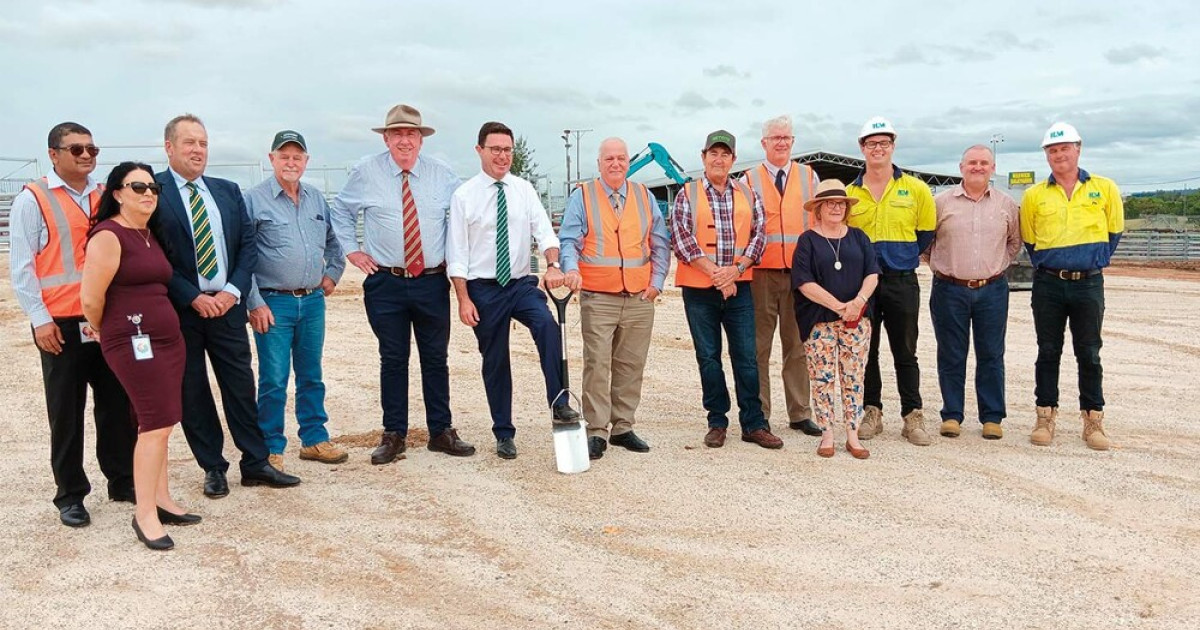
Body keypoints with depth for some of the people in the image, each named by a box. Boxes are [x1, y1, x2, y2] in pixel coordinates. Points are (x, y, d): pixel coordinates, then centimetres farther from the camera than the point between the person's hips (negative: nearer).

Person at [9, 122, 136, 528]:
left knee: (116, 403, 10)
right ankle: (70, 495, 16)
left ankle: (122, 481, 23)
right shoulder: (33, 199, -2)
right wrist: (40, 318, -10)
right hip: (62, 324, -4)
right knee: (66, 412, 5)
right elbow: (21, 266, -5)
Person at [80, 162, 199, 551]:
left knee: (157, 424, 12)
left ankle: (161, 501, 21)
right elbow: (91, 299, -13)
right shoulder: (109, 236, -12)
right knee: (157, 424, -10)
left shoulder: (150, 234, 14)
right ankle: (144, 515, -1)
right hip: (134, 342, -8)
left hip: (168, 337, 8)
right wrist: (105, 331, 2)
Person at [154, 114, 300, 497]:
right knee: (192, 393, 7)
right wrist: (193, 298, -15)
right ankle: (213, 469, 19)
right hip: (181, 308, -3)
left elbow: (247, 244, 7)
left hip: (227, 304, 3)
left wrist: (233, 291, -7)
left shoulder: (228, 191, 10)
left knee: (241, 386, 7)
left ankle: (255, 463, 17)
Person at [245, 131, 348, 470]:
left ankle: (314, 439, 24)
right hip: (274, 302, -5)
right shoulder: (254, 199, -6)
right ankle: (271, 449, 11)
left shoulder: (317, 199, 11)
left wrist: (332, 273, 12)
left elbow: (333, 241, 25)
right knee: (273, 381, -2)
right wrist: (254, 303, -11)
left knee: (311, 376, 13)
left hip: (313, 301, 5)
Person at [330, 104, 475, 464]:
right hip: (385, 283, -1)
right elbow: (341, 211, 14)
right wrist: (351, 249, 6)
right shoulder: (366, 172, 0)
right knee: (393, 360, 5)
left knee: (436, 359, 7)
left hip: (433, 282, 1)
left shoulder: (441, 174, 3)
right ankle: (393, 435, 15)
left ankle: (441, 432, 17)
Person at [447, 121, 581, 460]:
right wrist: (464, 300, -10)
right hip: (483, 289, -1)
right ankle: (504, 434, 22)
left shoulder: (525, 190, 4)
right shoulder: (464, 196, -3)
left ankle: (559, 405, -23)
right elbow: (456, 253, -3)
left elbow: (544, 232, -5)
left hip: (522, 284, 1)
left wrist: (553, 265, -25)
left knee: (548, 324, -28)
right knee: (495, 363, 7)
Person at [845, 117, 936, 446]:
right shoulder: (849, 193, 4)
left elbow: (926, 232, 10)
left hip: (902, 282, -1)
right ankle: (872, 413, 18)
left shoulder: (916, 189, 1)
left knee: (905, 353, 4)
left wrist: (905, 256, 7)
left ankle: (913, 417, 12)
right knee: (865, 351, 7)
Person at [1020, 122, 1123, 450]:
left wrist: (1095, 262, 9)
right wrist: (1046, 265, 9)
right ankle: (1046, 417, 13)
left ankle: (1093, 420, 14)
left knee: (1089, 354, 5)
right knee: (1048, 352, 6)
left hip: (1089, 283, 0)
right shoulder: (1034, 195, 4)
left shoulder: (1105, 188, 3)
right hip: (1048, 284, 1)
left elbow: (1114, 231, 12)